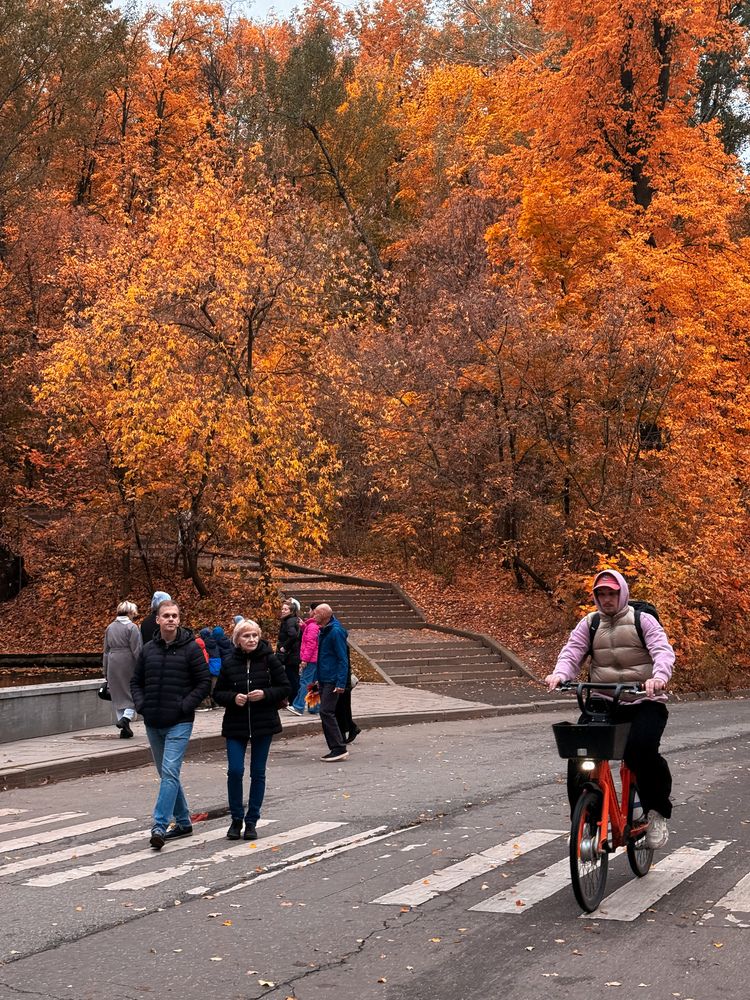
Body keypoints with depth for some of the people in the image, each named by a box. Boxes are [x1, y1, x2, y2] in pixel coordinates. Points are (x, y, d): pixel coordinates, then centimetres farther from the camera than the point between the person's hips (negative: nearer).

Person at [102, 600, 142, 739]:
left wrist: (106, 673, 19)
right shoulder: (132, 627, -8)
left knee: (118, 695, 11)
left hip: (113, 665, 5)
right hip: (128, 663, -5)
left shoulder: (110, 627, 11)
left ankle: (124, 729, 12)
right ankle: (126, 717, -18)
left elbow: (106, 651, 14)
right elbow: (137, 650, -12)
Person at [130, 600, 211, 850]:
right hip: (153, 724, 6)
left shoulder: (191, 648, -5)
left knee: (170, 772, -16)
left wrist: (184, 706, -12)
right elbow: (136, 682, 18)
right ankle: (183, 822, 26)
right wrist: (141, 705, 1)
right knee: (167, 774, 14)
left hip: (179, 723, -6)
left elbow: (204, 682, -4)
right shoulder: (148, 649, 8)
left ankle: (159, 826, -19)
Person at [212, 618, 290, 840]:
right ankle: (236, 819, 11)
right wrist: (233, 697, -14)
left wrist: (265, 694, -16)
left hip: (263, 724, 0)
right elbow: (218, 693, 6)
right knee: (234, 771, -7)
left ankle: (252, 821, 17)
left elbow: (284, 688, 0)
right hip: (235, 725, 0)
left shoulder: (269, 659, -3)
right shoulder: (229, 663, 1)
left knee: (258, 772, 5)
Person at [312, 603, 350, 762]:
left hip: (332, 681, -10)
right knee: (326, 713, 10)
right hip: (324, 680, 10)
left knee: (326, 712, -12)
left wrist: (341, 683, -22)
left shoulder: (336, 631, -16)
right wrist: (318, 679, 20)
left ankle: (339, 749, -9)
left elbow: (343, 659, -18)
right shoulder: (323, 631, 13)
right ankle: (336, 748, 15)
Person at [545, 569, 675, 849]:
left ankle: (657, 813, -7)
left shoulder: (643, 621, 3)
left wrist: (659, 677, -33)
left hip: (644, 702, -3)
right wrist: (559, 673, -25)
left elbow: (663, 650, -11)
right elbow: (572, 651, -2)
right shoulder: (589, 624, 11)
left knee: (641, 751, -31)